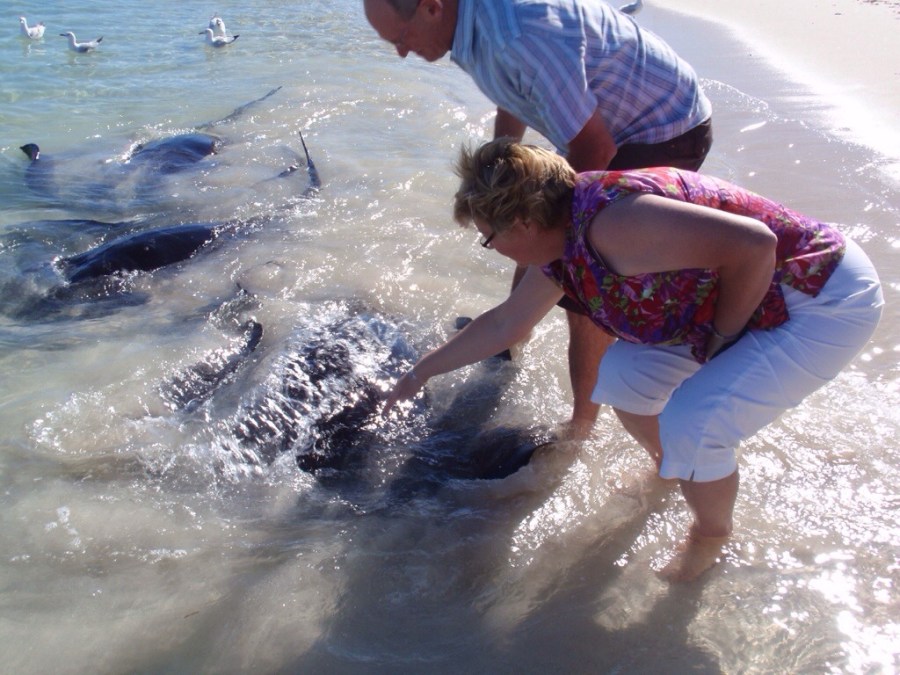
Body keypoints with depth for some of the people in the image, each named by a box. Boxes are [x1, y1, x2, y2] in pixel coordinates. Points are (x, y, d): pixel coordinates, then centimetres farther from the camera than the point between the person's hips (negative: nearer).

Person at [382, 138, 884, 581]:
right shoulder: (561, 245, 0)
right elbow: (504, 325, 13)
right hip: (751, 303, 9)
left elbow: (753, 243, -34)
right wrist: (423, 371, 20)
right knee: (622, 375, 4)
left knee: (691, 429, -17)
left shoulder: (609, 223, -31)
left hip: (828, 303, -9)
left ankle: (713, 535, 14)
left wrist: (719, 338, -19)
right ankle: (669, 473, 31)